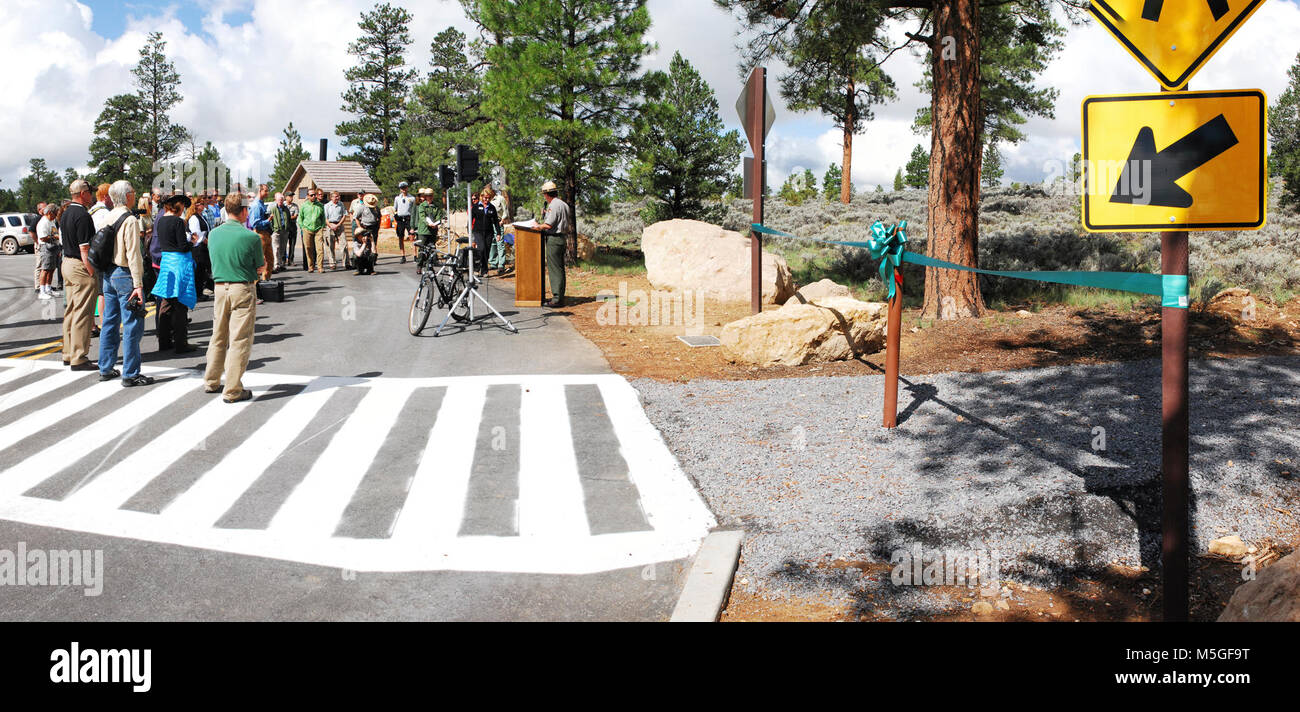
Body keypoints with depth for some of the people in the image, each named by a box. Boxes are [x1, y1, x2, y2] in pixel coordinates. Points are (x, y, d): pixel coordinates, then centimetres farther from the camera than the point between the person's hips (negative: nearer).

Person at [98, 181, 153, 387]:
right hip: (125, 275, -9)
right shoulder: (130, 220, -15)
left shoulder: (108, 217, 9)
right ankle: (130, 374, -2)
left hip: (108, 274, 9)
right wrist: (138, 284, -20)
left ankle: (106, 369, 23)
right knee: (132, 326, -4)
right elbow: (133, 254, -19)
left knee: (110, 322, 16)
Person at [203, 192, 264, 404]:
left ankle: (211, 382, 29)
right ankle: (232, 391, 1)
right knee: (240, 340, -1)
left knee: (218, 337, 18)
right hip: (243, 290, -5)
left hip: (220, 288, 6)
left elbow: (215, 260, 16)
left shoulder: (213, 234, 3)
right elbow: (260, 265, -1)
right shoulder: (251, 237, -13)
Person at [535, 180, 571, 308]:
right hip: (562, 238, 9)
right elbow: (569, 223, 18)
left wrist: (538, 226, -2)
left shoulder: (553, 205, -15)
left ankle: (557, 299, -6)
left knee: (555, 269, -7)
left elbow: (548, 225, -20)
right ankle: (559, 296, 18)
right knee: (559, 268, 13)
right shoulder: (564, 204, 15)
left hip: (553, 239, -9)